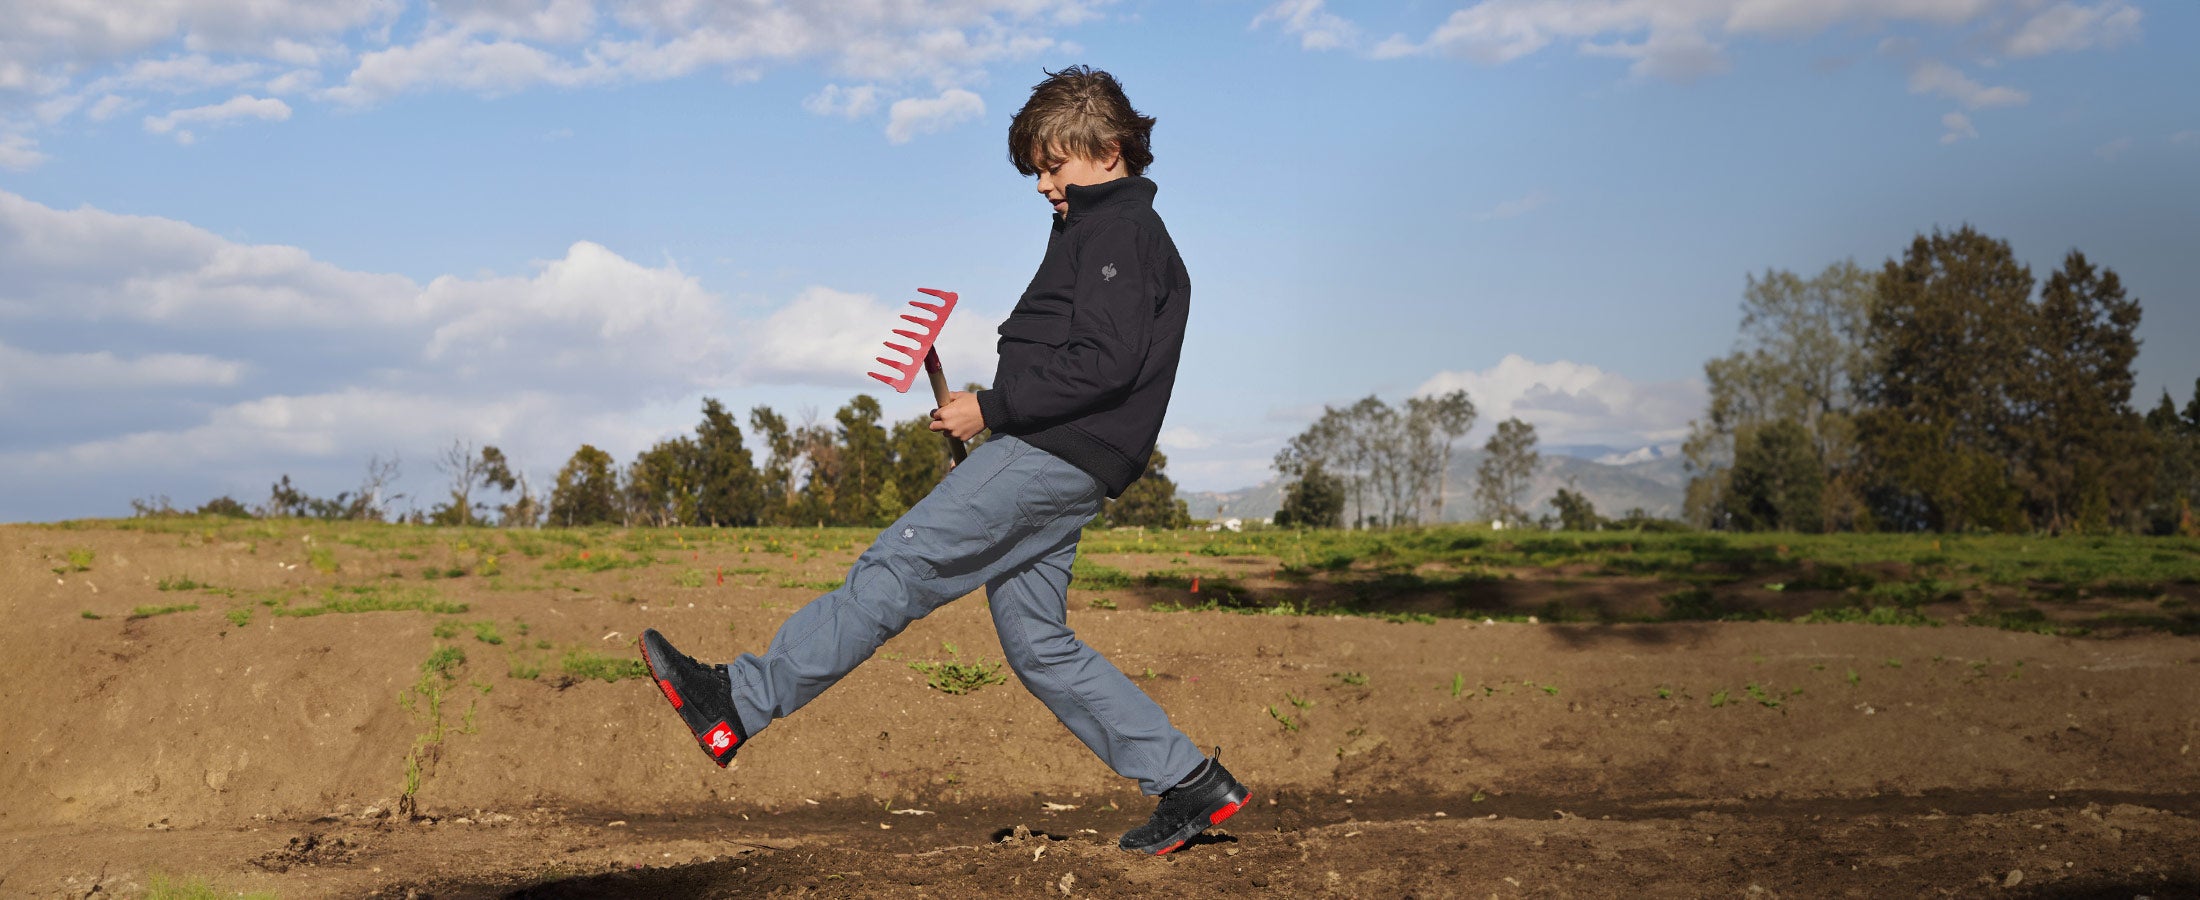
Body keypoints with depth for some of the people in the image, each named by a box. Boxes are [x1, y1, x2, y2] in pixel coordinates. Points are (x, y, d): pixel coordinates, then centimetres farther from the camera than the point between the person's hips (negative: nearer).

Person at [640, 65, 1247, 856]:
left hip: (1055, 456, -11)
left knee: (898, 565, -14)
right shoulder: (1099, 232, 26)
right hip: (1052, 461, 11)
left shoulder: (1120, 231, -6)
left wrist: (993, 406, -15)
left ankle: (740, 702, -17)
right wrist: (994, 410, 11)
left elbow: (1104, 361, -18)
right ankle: (1190, 783, 11)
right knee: (1037, 645, 9)